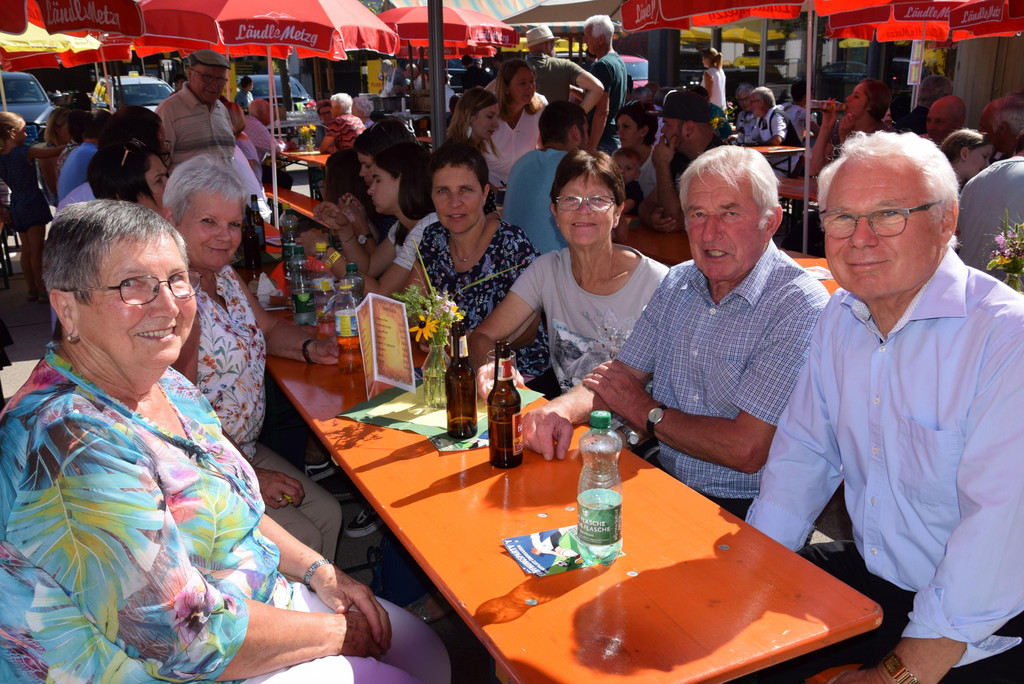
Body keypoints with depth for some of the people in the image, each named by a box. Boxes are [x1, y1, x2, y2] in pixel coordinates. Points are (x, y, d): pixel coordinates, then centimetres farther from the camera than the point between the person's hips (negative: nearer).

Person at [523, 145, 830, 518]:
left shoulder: (800, 306, -17)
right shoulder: (677, 282, 6)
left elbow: (746, 450, -22)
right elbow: (621, 375, 8)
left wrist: (646, 411, -8)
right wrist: (564, 407, -15)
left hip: (744, 511, -6)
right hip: (665, 483, 6)